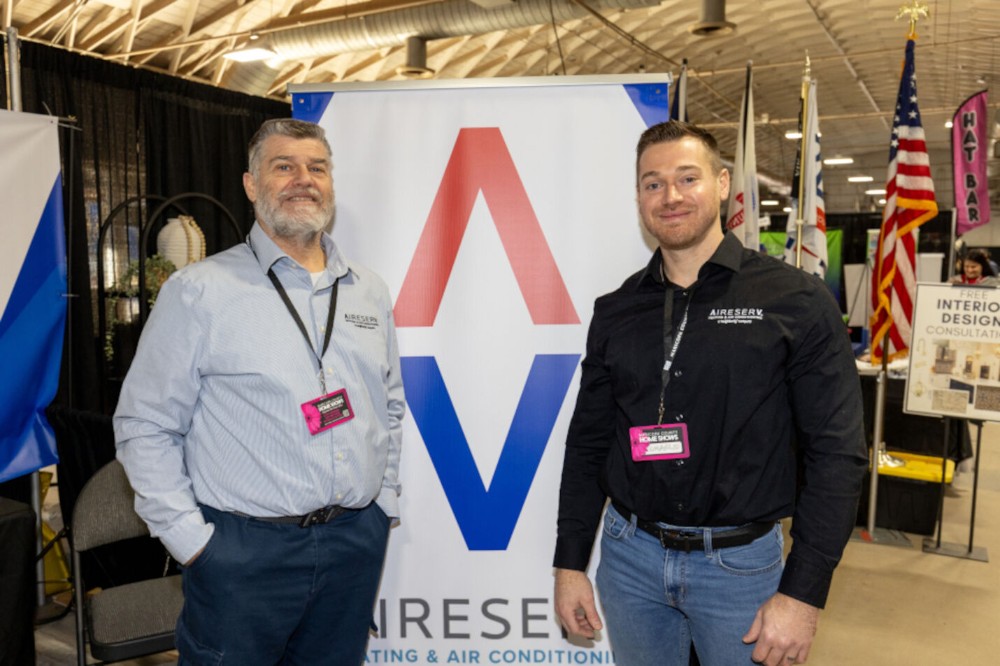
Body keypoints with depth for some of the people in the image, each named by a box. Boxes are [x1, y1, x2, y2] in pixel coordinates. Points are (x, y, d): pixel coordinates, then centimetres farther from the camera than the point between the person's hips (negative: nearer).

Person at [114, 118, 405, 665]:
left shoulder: (369, 291, 8)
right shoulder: (199, 290, -7)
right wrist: (189, 537, -8)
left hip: (356, 543, 5)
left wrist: (383, 498, 9)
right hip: (243, 552, -4)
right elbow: (145, 425, -6)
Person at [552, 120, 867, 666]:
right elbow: (587, 444, 6)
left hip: (742, 561, -3)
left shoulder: (796, 302, -9)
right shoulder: (616, 312, 1)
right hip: (629, 556, 3)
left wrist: (804, 593, -13)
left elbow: (836, 452, -10)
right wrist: (570, 563, 4)